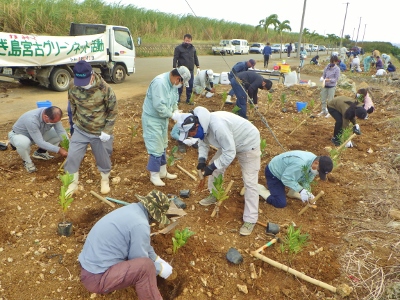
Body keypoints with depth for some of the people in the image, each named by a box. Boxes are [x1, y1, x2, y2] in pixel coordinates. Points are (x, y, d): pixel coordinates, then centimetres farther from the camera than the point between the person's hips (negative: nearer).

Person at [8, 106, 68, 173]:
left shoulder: (53, 116, -24)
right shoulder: (31, 120, -41)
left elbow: (61, 131, -18)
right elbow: (40, 142, -40)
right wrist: (58, 150, -39)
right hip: (18, 135, -6)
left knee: (59, 134, -11)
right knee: (24, 142, -41)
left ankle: (40, 152, 9)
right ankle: (27, 161, -8)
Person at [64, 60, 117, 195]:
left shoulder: (104, 89, -21)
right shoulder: (73, 88, -10)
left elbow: (113, 111, -12)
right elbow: (73, 107, 8)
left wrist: (107, 130, -14)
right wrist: (75, 122, 12)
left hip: (100, 132, -3)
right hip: (80, 130, 3)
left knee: (103, 157, 12)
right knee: (72, 156, 2)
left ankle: (105, 179, 39)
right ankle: (73, 183, 23)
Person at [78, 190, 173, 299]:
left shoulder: (132, 209, 4)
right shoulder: (140, 224, -23)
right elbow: (140, 263, -13)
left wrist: (157, 259, 20)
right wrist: (160, 269, 3)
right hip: (96, 278, -10)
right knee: (146, 265, -23)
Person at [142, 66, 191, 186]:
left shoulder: (173, 83, 2)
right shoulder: (159, 82, -27)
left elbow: (174, 100, 13)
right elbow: (158, 105, -31)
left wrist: (176, 110, -6)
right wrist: (172, 115, -21)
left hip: (163, 118, 10)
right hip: (152, 119, -9)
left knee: (162, 146, 19)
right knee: (156, 148, -4)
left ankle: (163, 171, 34)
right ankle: (154, 175, 13)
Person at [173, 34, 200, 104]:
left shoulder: (193, 48, 8)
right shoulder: (178, 48, -5)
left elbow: (195, 58, 16)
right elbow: (175, 59, -6)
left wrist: (198, 67, 12)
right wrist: (174, 68, -12)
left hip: (190, 70, 4)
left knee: (190, 85, 7)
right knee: (180, 85, 0)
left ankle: (188, 99, 19)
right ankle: (177, 99, 10)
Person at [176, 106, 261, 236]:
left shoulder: (218, 126, -39)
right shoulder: (203, 125, -10)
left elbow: (229, 153, -34)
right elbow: (203, 142, 6)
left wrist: (212, 166, -28)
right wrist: (202, 159, -11)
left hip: (248, 144, -9)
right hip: (229, 143, 9)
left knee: (250, 182, -8)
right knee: (216, 169, 12)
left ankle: (250, 220, -1)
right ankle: (214, 195, 34)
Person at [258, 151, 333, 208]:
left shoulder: (314, 164, -10)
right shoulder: (300, 163, -39)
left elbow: (306, 181, 0)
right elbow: (286, 178, -31)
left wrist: (308, 194, -16)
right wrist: (301, 190, -32)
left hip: (284, 172, 9)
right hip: (273, 173, -9)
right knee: (281, 203, -18)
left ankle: (292, 192, 11)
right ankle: (259, 189, -2)